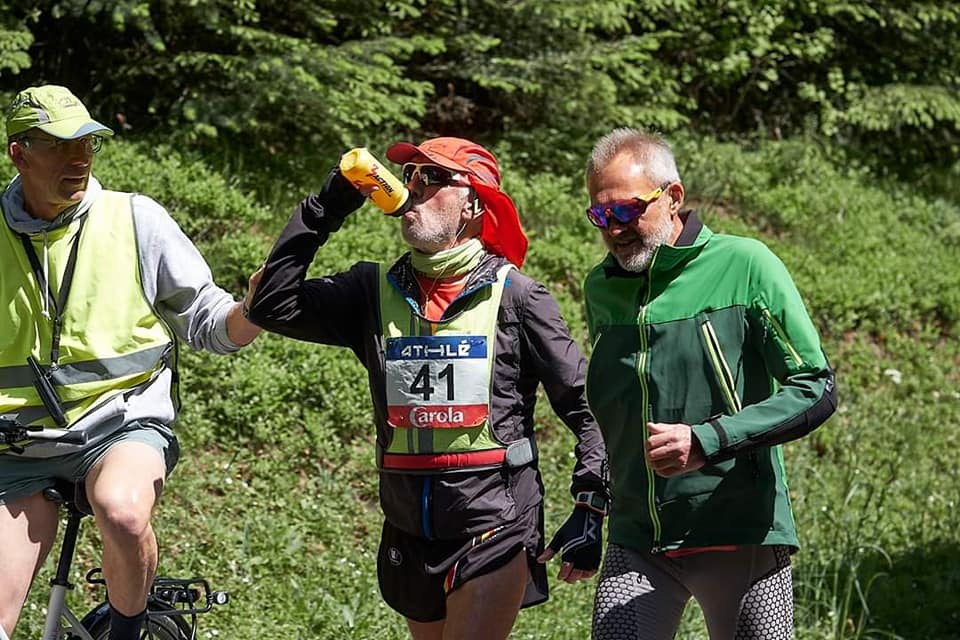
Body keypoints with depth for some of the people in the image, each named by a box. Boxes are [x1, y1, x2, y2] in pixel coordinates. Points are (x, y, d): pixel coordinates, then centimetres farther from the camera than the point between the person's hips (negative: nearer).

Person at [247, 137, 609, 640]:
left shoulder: (513, 294, -4)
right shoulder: (376, 291, 6)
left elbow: (584, 404, -2)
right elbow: (273, 306, -4)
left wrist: (590, 512, -8)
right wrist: (323, 210, -5)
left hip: (496, 526, -5)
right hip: (410, 530, 5)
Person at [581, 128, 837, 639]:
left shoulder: (745, 267, -5)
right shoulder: (600, 288, 10)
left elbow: (817, 391, -8)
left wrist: (707, 441, -19)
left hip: (741, 537, -3)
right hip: (636, 545, 3)